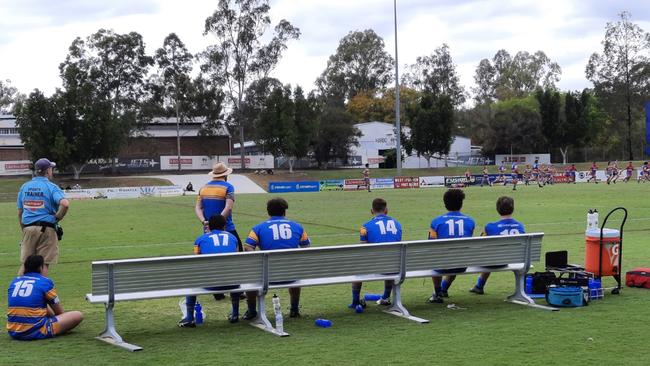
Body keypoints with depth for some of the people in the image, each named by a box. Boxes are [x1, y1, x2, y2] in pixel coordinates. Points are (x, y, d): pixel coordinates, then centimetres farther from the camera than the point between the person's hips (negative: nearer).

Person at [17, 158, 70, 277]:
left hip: (28, 228, 4)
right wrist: (57, 218, -8)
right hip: (46, 229, -4)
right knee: (44, 264, 2)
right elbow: (65, 203, -23)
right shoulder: (51, 187, -5)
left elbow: (20, 213, 13)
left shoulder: (24, 187, 11)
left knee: (25, 263, 10)